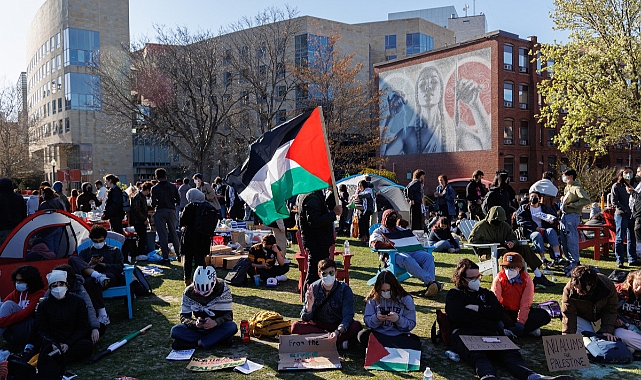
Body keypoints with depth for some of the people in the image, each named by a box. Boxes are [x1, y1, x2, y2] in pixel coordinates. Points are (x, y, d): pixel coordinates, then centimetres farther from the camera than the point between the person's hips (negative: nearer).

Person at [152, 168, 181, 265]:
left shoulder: (155, 188, -8)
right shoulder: (173, 187, 1)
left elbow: (153, 204, -12)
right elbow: (178, 201, 0)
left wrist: (154, 205, 10)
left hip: (160, 212, -3)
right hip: (171, 211, 3)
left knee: (163, 235, 1)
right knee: (173, 233, 17)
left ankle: (165, 258, 2)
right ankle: (179, 254, 24)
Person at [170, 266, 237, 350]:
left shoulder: (223, 289, -15)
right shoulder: (189, 292, -9)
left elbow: (228, 314, -16)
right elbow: (184, 317, -8)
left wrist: (215, 322, -37)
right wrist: (195, 323, -30)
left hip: (218, 326, -2)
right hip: (199, 328, 2)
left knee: (232, 327, -34)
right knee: (175, 331, -24)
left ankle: (198, 342, -26)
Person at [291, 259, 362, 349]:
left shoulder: (344, 289, -13)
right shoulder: (313, 288, -9)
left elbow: (348, 316, -22)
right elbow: (306, 319, -10)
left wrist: (338, 332, -41)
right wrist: (309, 304, -32)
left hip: (339, 326, -2)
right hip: (318, 325, 2)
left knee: (356, 326, -31)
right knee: (296, 326, -26)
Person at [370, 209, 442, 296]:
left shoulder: (400, 229, 36)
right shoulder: (379, 231, 17)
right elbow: (375, 244, -4)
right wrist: (393, 246, -14)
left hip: (410, 251, 6)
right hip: (395, 254, -6)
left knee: (428, 256, -23)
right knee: (408, 260, -41)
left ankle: (429, 284, -43)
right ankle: (430, 281, -50)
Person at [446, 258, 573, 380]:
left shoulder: (486, 293, 32)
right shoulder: (454, 294, 18)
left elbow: (499, 313, 16)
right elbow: (458, 315, -2)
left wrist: (477, 308, 3)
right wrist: (486, 312, 7)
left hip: (491, 334, 4)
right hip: (465, 336, -4)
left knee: (510, 353, -30)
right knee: (477, 354, -40)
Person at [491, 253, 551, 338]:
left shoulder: (527, 280, -10)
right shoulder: (498, 279, -10)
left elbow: (525, 304, -16)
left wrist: (520, 323, -27)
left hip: (521, 311, 1)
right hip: (505, 312, -1)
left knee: (545, 316, -23)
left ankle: (511, 329, -29)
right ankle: (530, 329, -27)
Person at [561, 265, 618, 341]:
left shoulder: (608, 286, -33)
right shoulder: (569, 289, -35)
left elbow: (610, 310, -21)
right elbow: (568, 315, -27)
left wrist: (608, 331, -31)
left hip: (600, 314, 2)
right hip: (580, 316, -2)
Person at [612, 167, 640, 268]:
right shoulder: (616, 186, -2)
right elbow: (614, 201, -8)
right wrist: (625, 210, -14)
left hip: (632, 215, 5)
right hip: (621, 215, -5)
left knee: (632, 238, 10)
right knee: (620, 238, -2)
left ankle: (632, 259, 19)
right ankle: (620, 261, 2)